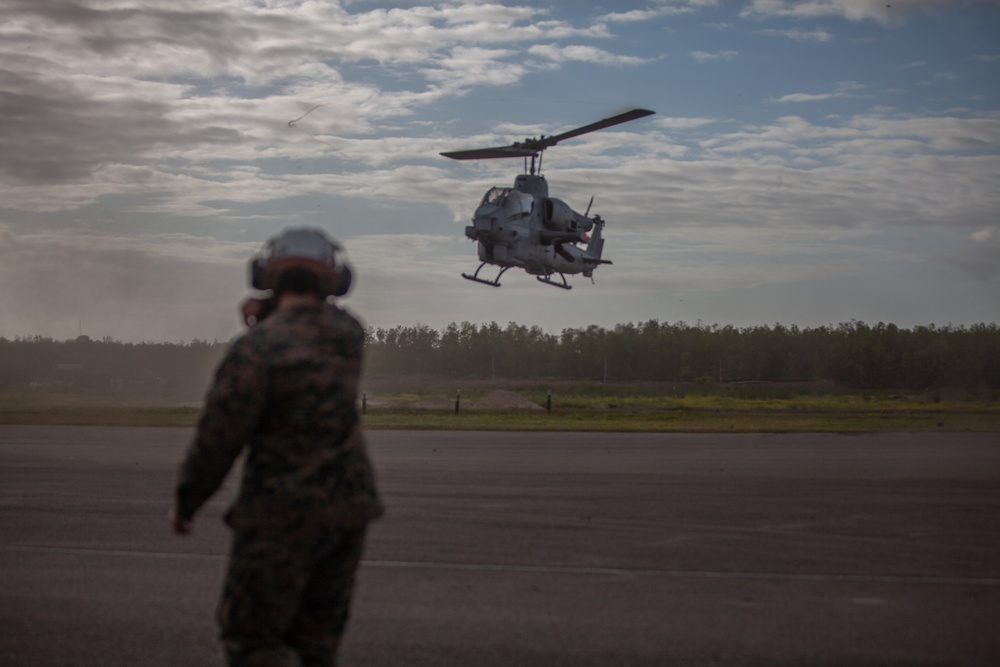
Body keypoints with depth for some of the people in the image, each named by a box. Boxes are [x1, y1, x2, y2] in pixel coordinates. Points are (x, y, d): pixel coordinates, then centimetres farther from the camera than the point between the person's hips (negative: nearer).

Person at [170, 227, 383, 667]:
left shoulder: (256, 348, -17)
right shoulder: (348, 334, 3)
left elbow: (216, 441, -13)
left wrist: (184, 504, 2)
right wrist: (269, 315, 11)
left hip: (284, 517, -7)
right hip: (348, 510, 7)